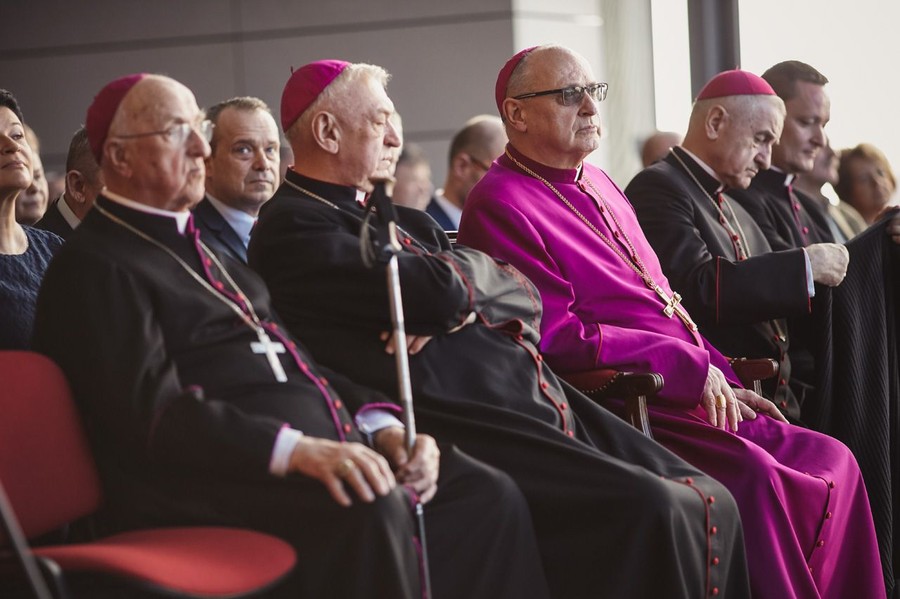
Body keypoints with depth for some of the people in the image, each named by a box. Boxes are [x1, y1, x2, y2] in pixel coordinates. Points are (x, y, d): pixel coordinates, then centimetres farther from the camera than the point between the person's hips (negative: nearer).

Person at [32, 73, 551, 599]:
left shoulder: (197, 245, 25)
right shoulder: (94, 268, -4)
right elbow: (157, 413, -17)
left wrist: (382, 426, 6)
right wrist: (296, 450, -27)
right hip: (215, 482, -9)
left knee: (488, 496, -9)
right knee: (371, 510, -35)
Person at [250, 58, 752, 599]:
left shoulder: (391, 216, 23)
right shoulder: (293, 227, -4)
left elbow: (523, 295, 17)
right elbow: (439, 291, -16)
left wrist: (459, 309, -5)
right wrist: (472, 269, 7)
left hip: (538, 398, 9)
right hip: (462, 418, -9)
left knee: (710, 503, -5)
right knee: (648, 510, -26)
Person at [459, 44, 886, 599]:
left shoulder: (600, 187, 22)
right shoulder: (502, 205, -7)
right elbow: (558, 337, -16)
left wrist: (722, 380, 10)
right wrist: (693, 369, -13)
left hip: (695, 398, 9)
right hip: (613, 412, -9)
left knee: (831, 461, -4)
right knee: (751, 472, -30)